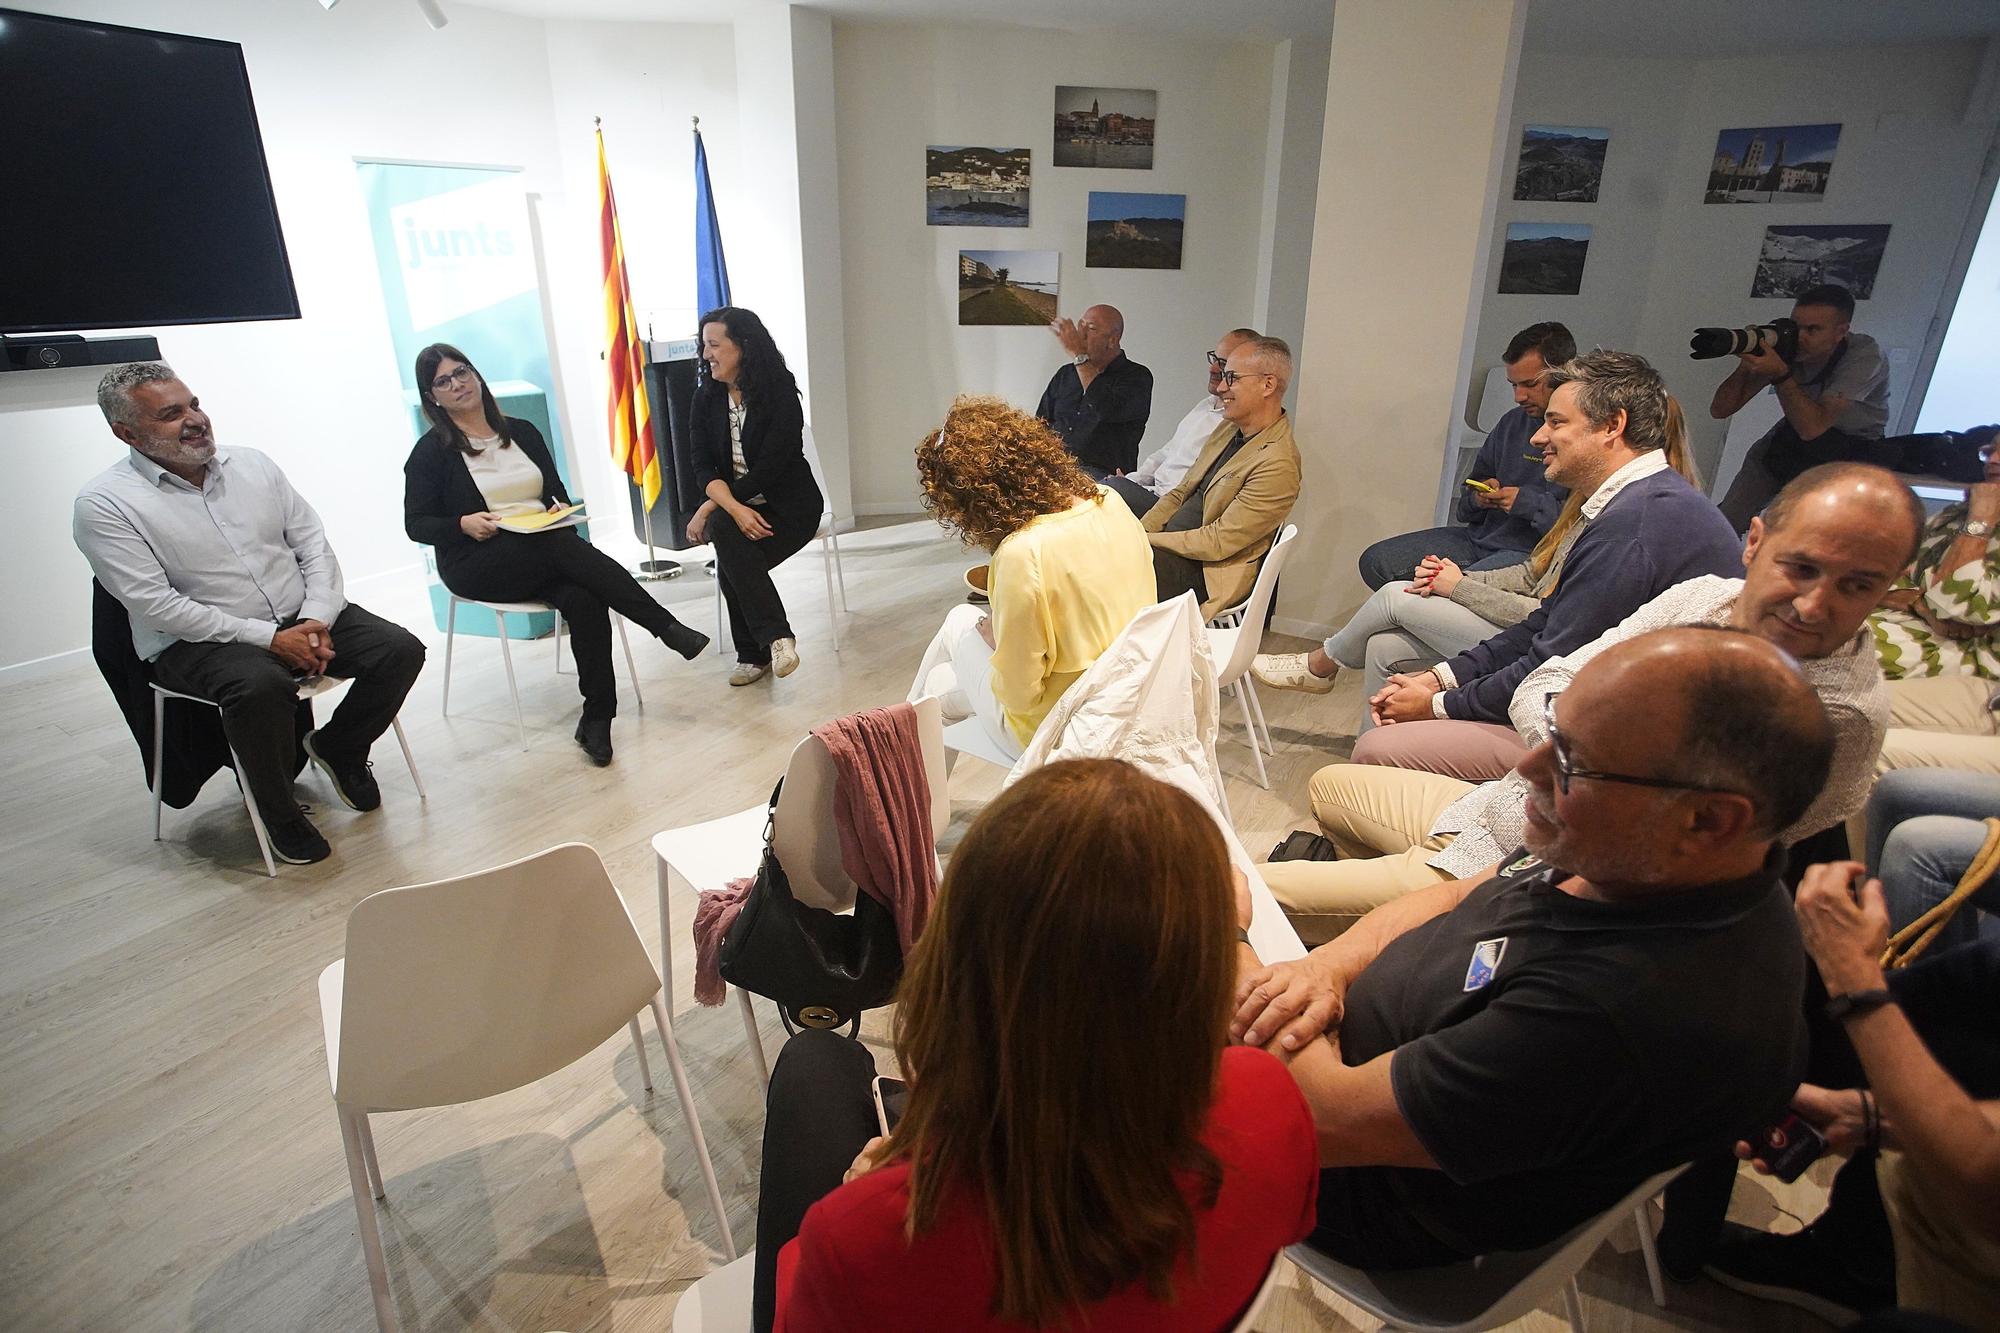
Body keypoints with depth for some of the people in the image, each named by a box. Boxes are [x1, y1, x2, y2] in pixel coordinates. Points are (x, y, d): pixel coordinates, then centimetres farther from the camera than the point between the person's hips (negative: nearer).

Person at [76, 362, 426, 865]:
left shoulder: (253, 464, 7)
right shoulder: (104, 504, -7)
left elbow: (313, 542, 6)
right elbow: (155, 604, -15)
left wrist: (317, 619, -10)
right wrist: (270, 638, -21)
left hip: (301, 619, 5)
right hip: (196, 643, -5)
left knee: (401, 650, -16)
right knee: (261, 687, -37)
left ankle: (336, 748, 11)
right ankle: (278, 813, -11)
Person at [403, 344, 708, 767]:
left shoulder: (522, 432, 16)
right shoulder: (431, 451, 4)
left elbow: (558, 493, 19)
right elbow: (415, 524, 2)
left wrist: (562, 510, -5)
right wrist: (464, 524, -17)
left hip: (547, 552, 4)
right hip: (477, 565, -3)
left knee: (582, 599, -32)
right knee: (562, 547, -35)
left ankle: (597, 717, -28)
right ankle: (667, 628, -34)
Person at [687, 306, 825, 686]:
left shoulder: (781, 394, -11)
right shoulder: (706, 397, 5)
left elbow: (769, 469, -17)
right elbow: (703, 466, -5)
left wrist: (709, 508, -18)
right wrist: (734, 508, -25)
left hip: (789, 505, -4)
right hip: (732, 503, 4)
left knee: (731, 556, -29)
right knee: (725, 530, -31)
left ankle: (754, 654, -19)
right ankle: (776, 637, -28)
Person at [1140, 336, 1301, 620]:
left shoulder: (1278, 465, -19)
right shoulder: (1230, 428, 10)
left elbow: (1218, 542, -20)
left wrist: (1146, 540, -15)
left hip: (1204, 572, -8)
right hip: (1170, 545, 8)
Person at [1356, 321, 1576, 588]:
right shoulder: (1512, 423, 16)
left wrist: (1529, 502, -16)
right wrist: (1477, 498, 2)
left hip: (1533, 552, -8)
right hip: (1479, 537, 8)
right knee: (1375, 562, -3)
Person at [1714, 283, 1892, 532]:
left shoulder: (1865, 356, -28)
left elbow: (1813, 427, -39)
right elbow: (1719, 410, -19)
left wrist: (1780, 373, -44)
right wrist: (1746, 364, -34)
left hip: (1852, 447, -3)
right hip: (1790, 436, 3)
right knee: (1722, 525, -4)